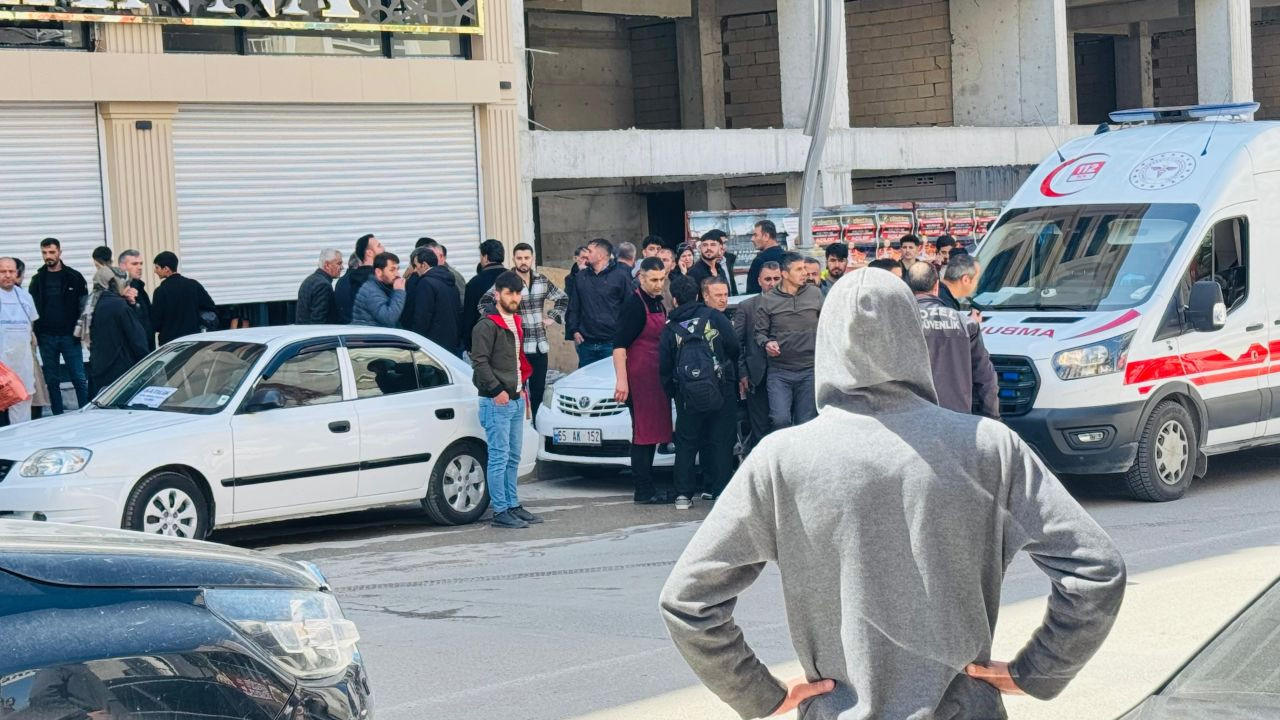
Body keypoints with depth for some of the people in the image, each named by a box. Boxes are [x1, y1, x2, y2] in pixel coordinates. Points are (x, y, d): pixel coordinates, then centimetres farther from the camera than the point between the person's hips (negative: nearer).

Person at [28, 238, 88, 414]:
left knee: (80, 379, -5)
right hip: (46, 338, 3)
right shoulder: (37, 280, 11)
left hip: (69, 336, -3)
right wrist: (35, 334, 2)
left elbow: (84, 306, 2)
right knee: (52, 381, 4)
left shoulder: (74, 277, 3)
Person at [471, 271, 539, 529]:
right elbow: (480, 361, -16)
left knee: (514, 457, 12)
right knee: (499, 457, -7)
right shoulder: (487, 325, -11)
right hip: (496, 401, -9)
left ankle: (513, 505, 19)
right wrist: (497, 390, -19)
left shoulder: (516, 323, 17)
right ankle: (500, 511, -6)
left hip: (516, 399, 9)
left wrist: (521, 386, 16)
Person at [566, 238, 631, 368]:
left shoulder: (620, 275, -2)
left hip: (612, 343, -4)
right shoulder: (581, 277, 12)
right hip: (586, 344, 4)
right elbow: (573, 307, 16)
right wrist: (573, 330, 4)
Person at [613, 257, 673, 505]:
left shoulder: (658, 303, 17)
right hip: (639, 379, -9)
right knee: (643, 435, -8)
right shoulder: (634, 304, -11)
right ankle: (644, 491, -7)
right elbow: (619, 345, -16)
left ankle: (646, 488, 15)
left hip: (656, 379, 9)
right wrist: (621, 380, -24)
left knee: (653, 434, 10)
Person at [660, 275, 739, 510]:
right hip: (721, 392, -2)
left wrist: (671, 392, 16)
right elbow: (734, 347, -6)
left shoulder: (670, 328, 6)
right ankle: (721, 491, 3)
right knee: (721, 442, 5)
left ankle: (683, 494, 4)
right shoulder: (714, 317, -1)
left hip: (687, 395, 2)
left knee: (686, 444, 10)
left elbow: (664, 366, 5)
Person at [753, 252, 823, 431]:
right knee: (780, 419, -15)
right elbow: (759, 331, 5)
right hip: (779, 371, -2)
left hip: (809, 369, 2)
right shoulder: (767, 300, -1)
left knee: (806, 422, 6)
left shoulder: (815, 293, 4)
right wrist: (766, 343, -14)